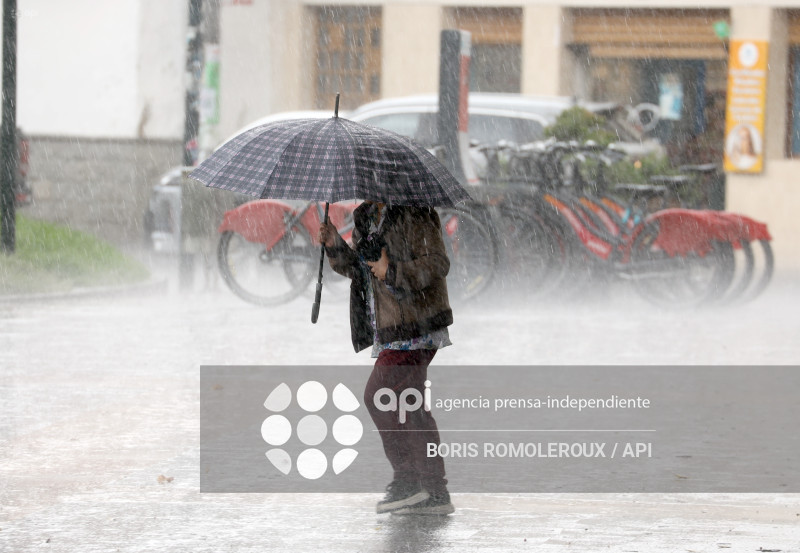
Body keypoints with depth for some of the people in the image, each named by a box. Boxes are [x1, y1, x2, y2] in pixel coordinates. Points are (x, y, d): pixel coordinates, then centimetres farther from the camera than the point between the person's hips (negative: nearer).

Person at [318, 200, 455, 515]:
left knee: (378, 397, -14)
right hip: (391, 329, 10)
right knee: (410, 408, 11)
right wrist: (335, 245, 4)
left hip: (414, 327, -10)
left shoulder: (413, 215, -12)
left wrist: (392, 272, -23)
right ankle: (435, 495, 14)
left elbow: (437, 264, -17)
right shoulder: (366, 219, 16)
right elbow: (357, 268, 21)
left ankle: (408, 480, -9)